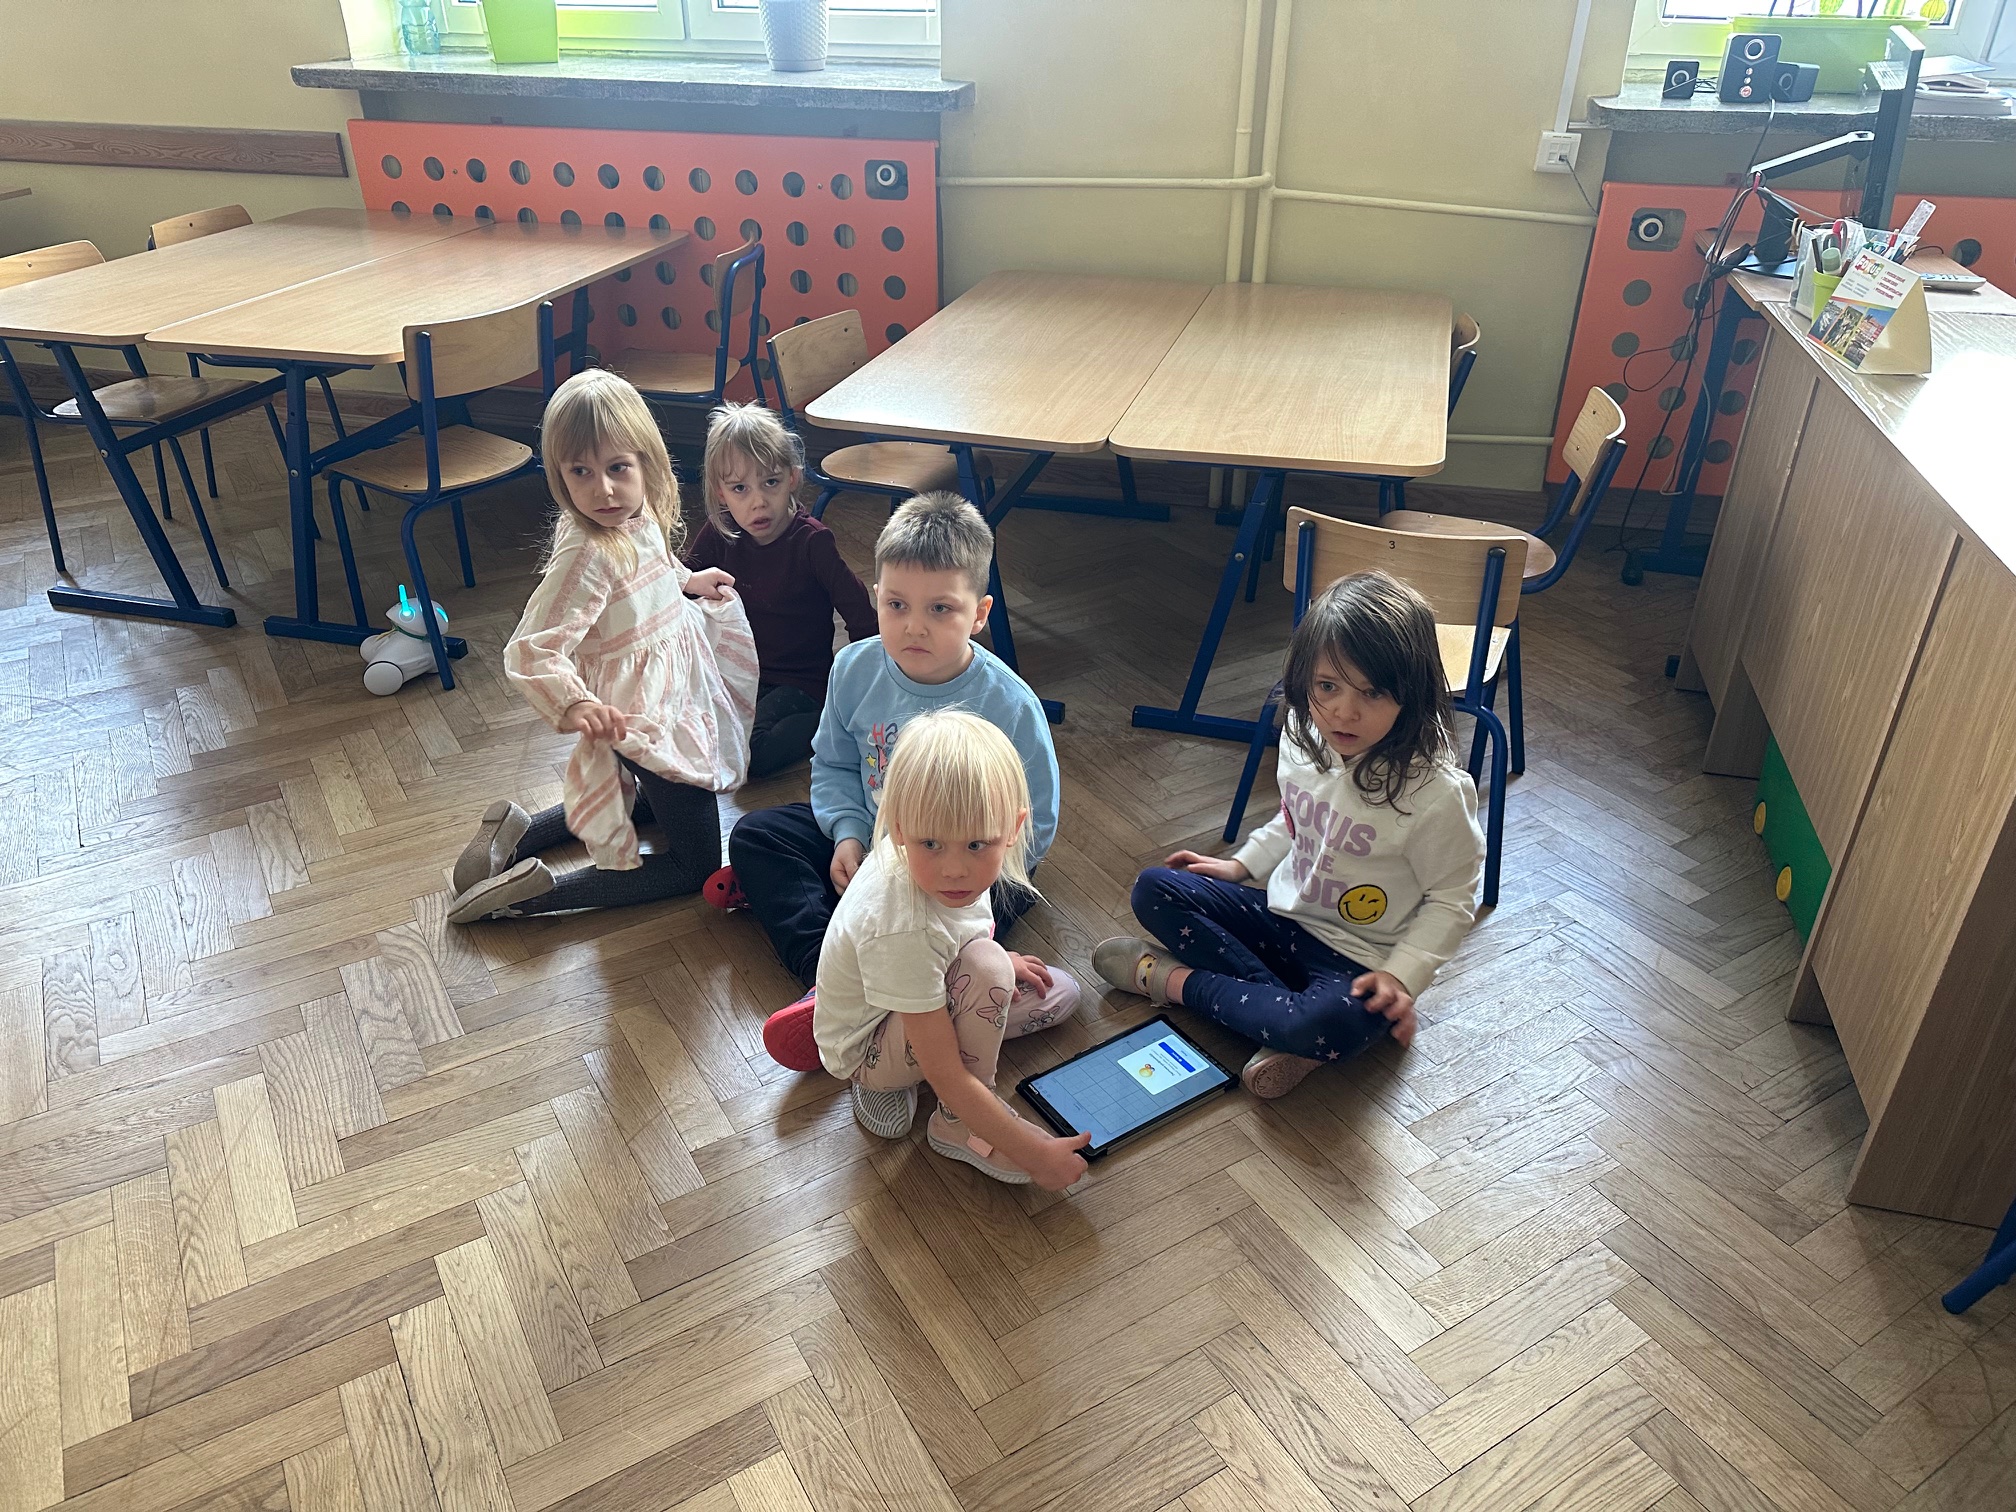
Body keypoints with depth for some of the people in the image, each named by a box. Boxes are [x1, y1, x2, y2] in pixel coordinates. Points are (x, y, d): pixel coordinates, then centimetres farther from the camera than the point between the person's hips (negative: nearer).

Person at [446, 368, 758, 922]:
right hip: (641, 720, -9)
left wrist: (688, 581, 13)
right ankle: (534, 891, -3)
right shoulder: (587, 554, -30)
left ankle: (518, 832, 26)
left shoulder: (643, 516, -4)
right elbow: (529, 653, -35)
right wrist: (572, 704, -51)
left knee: (651, 801, 33)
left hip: (673, 694, 9)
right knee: (696, 865, 1)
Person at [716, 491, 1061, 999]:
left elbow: (1033, 827, -17)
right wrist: (847, 834, -11)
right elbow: (833, 764, 6)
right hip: (868, 837, 5)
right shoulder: (855, 669, -10)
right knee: (755, 833, -5)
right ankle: (823, 967, -20)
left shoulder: (1011, 707, -23)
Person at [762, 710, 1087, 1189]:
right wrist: (1035, 1154, -30)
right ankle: (958, 1127, -11)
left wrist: (1000, 960, 5)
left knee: (1061, 992, 12)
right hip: (863, 1050, -9)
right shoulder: (901, 932, -41)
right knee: (986, 966, -34)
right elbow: (947, 1078, -35)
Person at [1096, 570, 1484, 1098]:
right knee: (1154, 889, -7)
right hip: (1282, 914, 6)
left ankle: (1177, 980, -13)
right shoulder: (1303, 738, -6)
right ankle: (1289, 1015, -17)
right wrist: (1242, 863, 9)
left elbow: (1452, 900, -13)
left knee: (1332, 1025, -38)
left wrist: (1401, 976, -21)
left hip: (1360, 960, -6)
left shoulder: (1436, 792, -25)